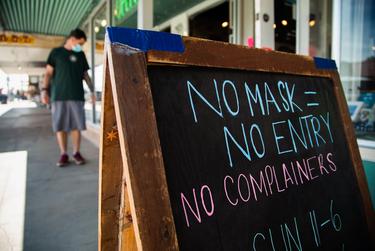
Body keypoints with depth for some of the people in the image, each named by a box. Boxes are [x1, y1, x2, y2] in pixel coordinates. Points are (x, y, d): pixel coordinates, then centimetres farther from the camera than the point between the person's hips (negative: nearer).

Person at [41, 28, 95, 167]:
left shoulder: (81, 54, 15)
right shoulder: (56, 52, 8)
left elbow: (85, 74, 16)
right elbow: (48, 73, 7)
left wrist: (92, 90, 8)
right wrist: (44, 89, -4)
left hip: (77, 95, 2)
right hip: (59, 95, -1)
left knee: (76, 125, 0)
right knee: (60, 126, 0)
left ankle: (76, 153, 9)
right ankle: (63, 154, 7)